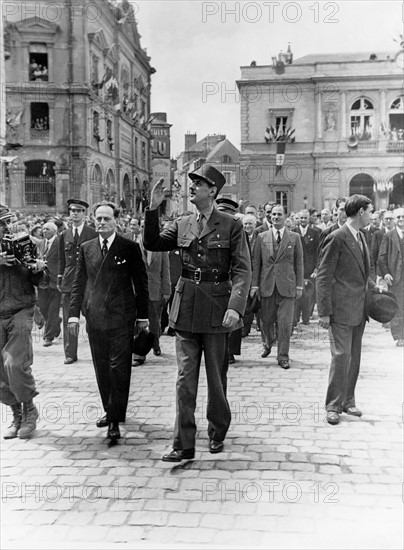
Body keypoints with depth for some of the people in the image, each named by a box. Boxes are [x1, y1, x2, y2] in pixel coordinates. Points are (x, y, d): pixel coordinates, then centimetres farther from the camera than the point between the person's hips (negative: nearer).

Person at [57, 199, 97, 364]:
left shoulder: (93, 234, 1)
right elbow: (61, 259, 15)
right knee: (68, 320, 4)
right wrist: (59, 279, 9)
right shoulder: (64, 235, 11)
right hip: (69, 282, 3)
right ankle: (70, 354, 12)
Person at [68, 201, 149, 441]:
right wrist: (74, 313, 5)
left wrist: (143, 316, -1)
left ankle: (115, 420, -1)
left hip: (121, 318, -4)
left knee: (119, 368, -6)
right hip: (94, 318, 4)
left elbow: (141, 283, 1)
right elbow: (79, 283, 12)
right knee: (102, 369, 10)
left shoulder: (130, 248, -2)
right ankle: (110, 411, 25)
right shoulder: (86, 248, 9)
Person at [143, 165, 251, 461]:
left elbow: (243, 270, -10)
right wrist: (153, 208, -4)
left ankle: (217, 433, 31)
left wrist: (235, 306, -22)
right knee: (185, 378, 3)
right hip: (186, 307, 3)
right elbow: (152, 243, 7)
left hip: (216, 308, -3)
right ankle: (184, 444, 9)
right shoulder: (182, 225, 8)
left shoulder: (231, 225, -5)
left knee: (217, 376, 11)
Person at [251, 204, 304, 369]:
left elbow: (299, 263, 5)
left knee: (285, 323, -4)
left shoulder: (294, 238, 5)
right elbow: (256, 262, 7)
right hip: (267, 285, 1)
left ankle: (283, 356, 7)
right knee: (266, 320, 10)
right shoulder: (262, 237, 7)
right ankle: (268, 342, 40)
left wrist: (299, 285, 1)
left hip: (287, 285, -1)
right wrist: (254, 284, 2)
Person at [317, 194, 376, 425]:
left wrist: (374, 287, 9)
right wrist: (324, 312, -16)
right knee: (341, 356, -6)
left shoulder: (361, 237, 14)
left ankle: (348, 401, 24)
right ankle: (334, 406, 5)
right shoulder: (337, 238, -11)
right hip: (341, 310, -8)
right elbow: (324, 277, -13)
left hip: (359, 311, 8)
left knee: (354, 357, 13)